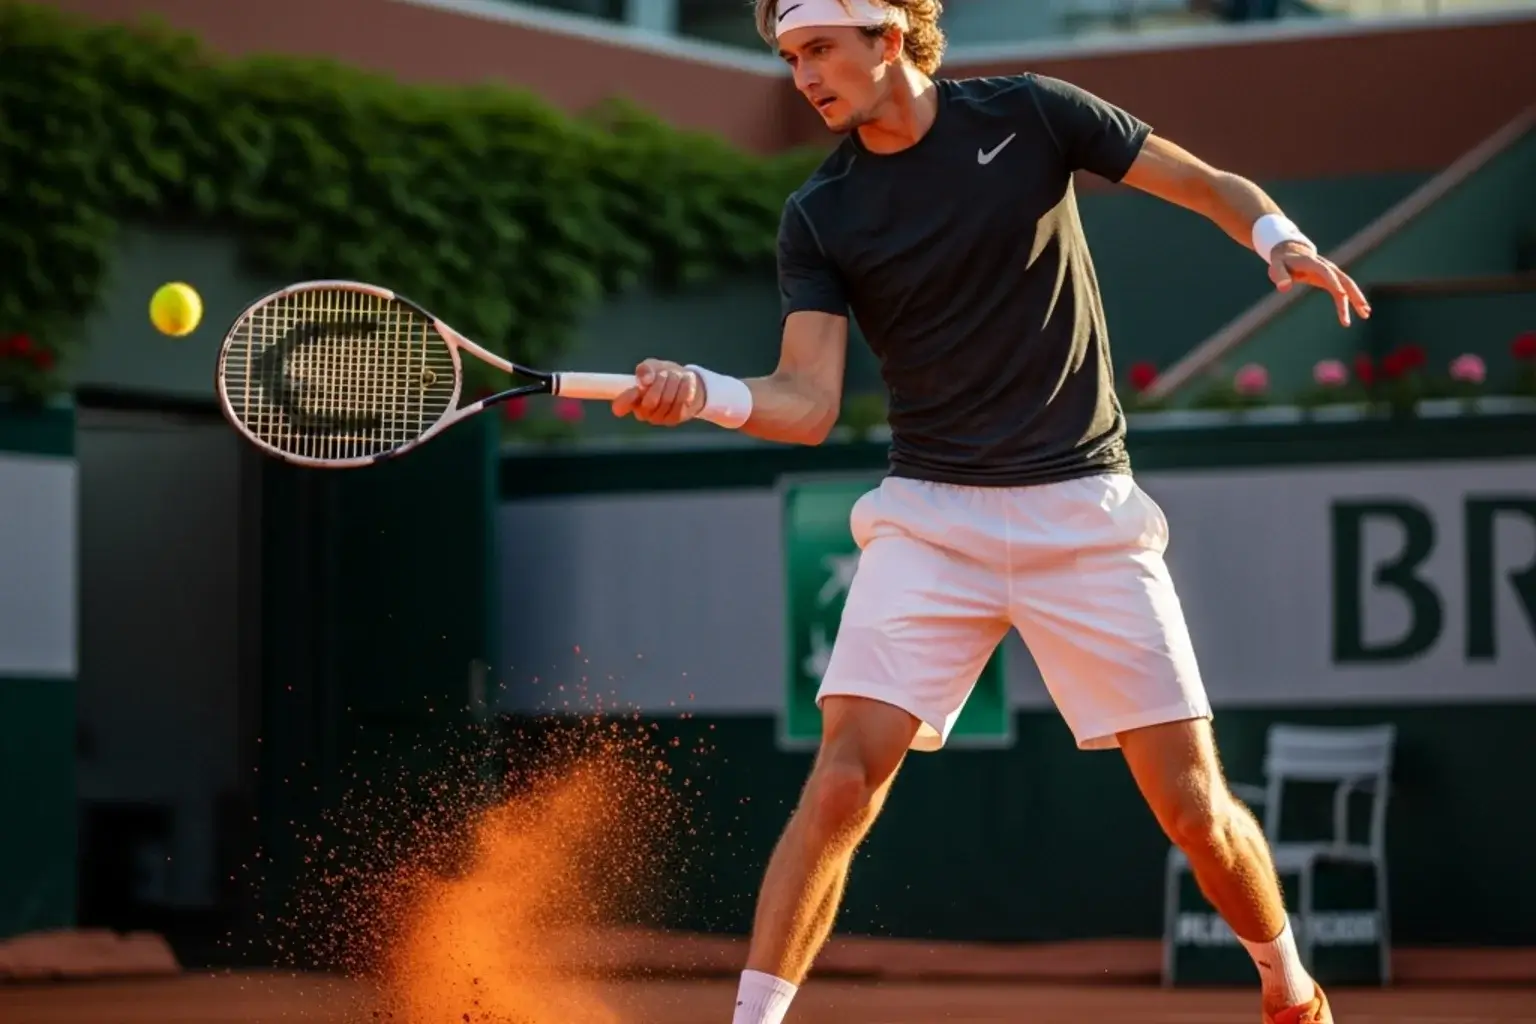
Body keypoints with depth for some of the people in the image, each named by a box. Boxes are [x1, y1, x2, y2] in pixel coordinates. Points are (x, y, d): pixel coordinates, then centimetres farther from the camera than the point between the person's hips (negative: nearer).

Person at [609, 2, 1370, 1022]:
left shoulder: (1028, 115, -1)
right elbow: (808, 402, -7)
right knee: (845, 776, -18)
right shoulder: (819, 217, 1)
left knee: (1194, 803, 0)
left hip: (1085, 512, -1)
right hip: (931, 517, 1)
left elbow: (1213, 187, 4)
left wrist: (1278, 238, -17)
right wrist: (704, 393, -27)